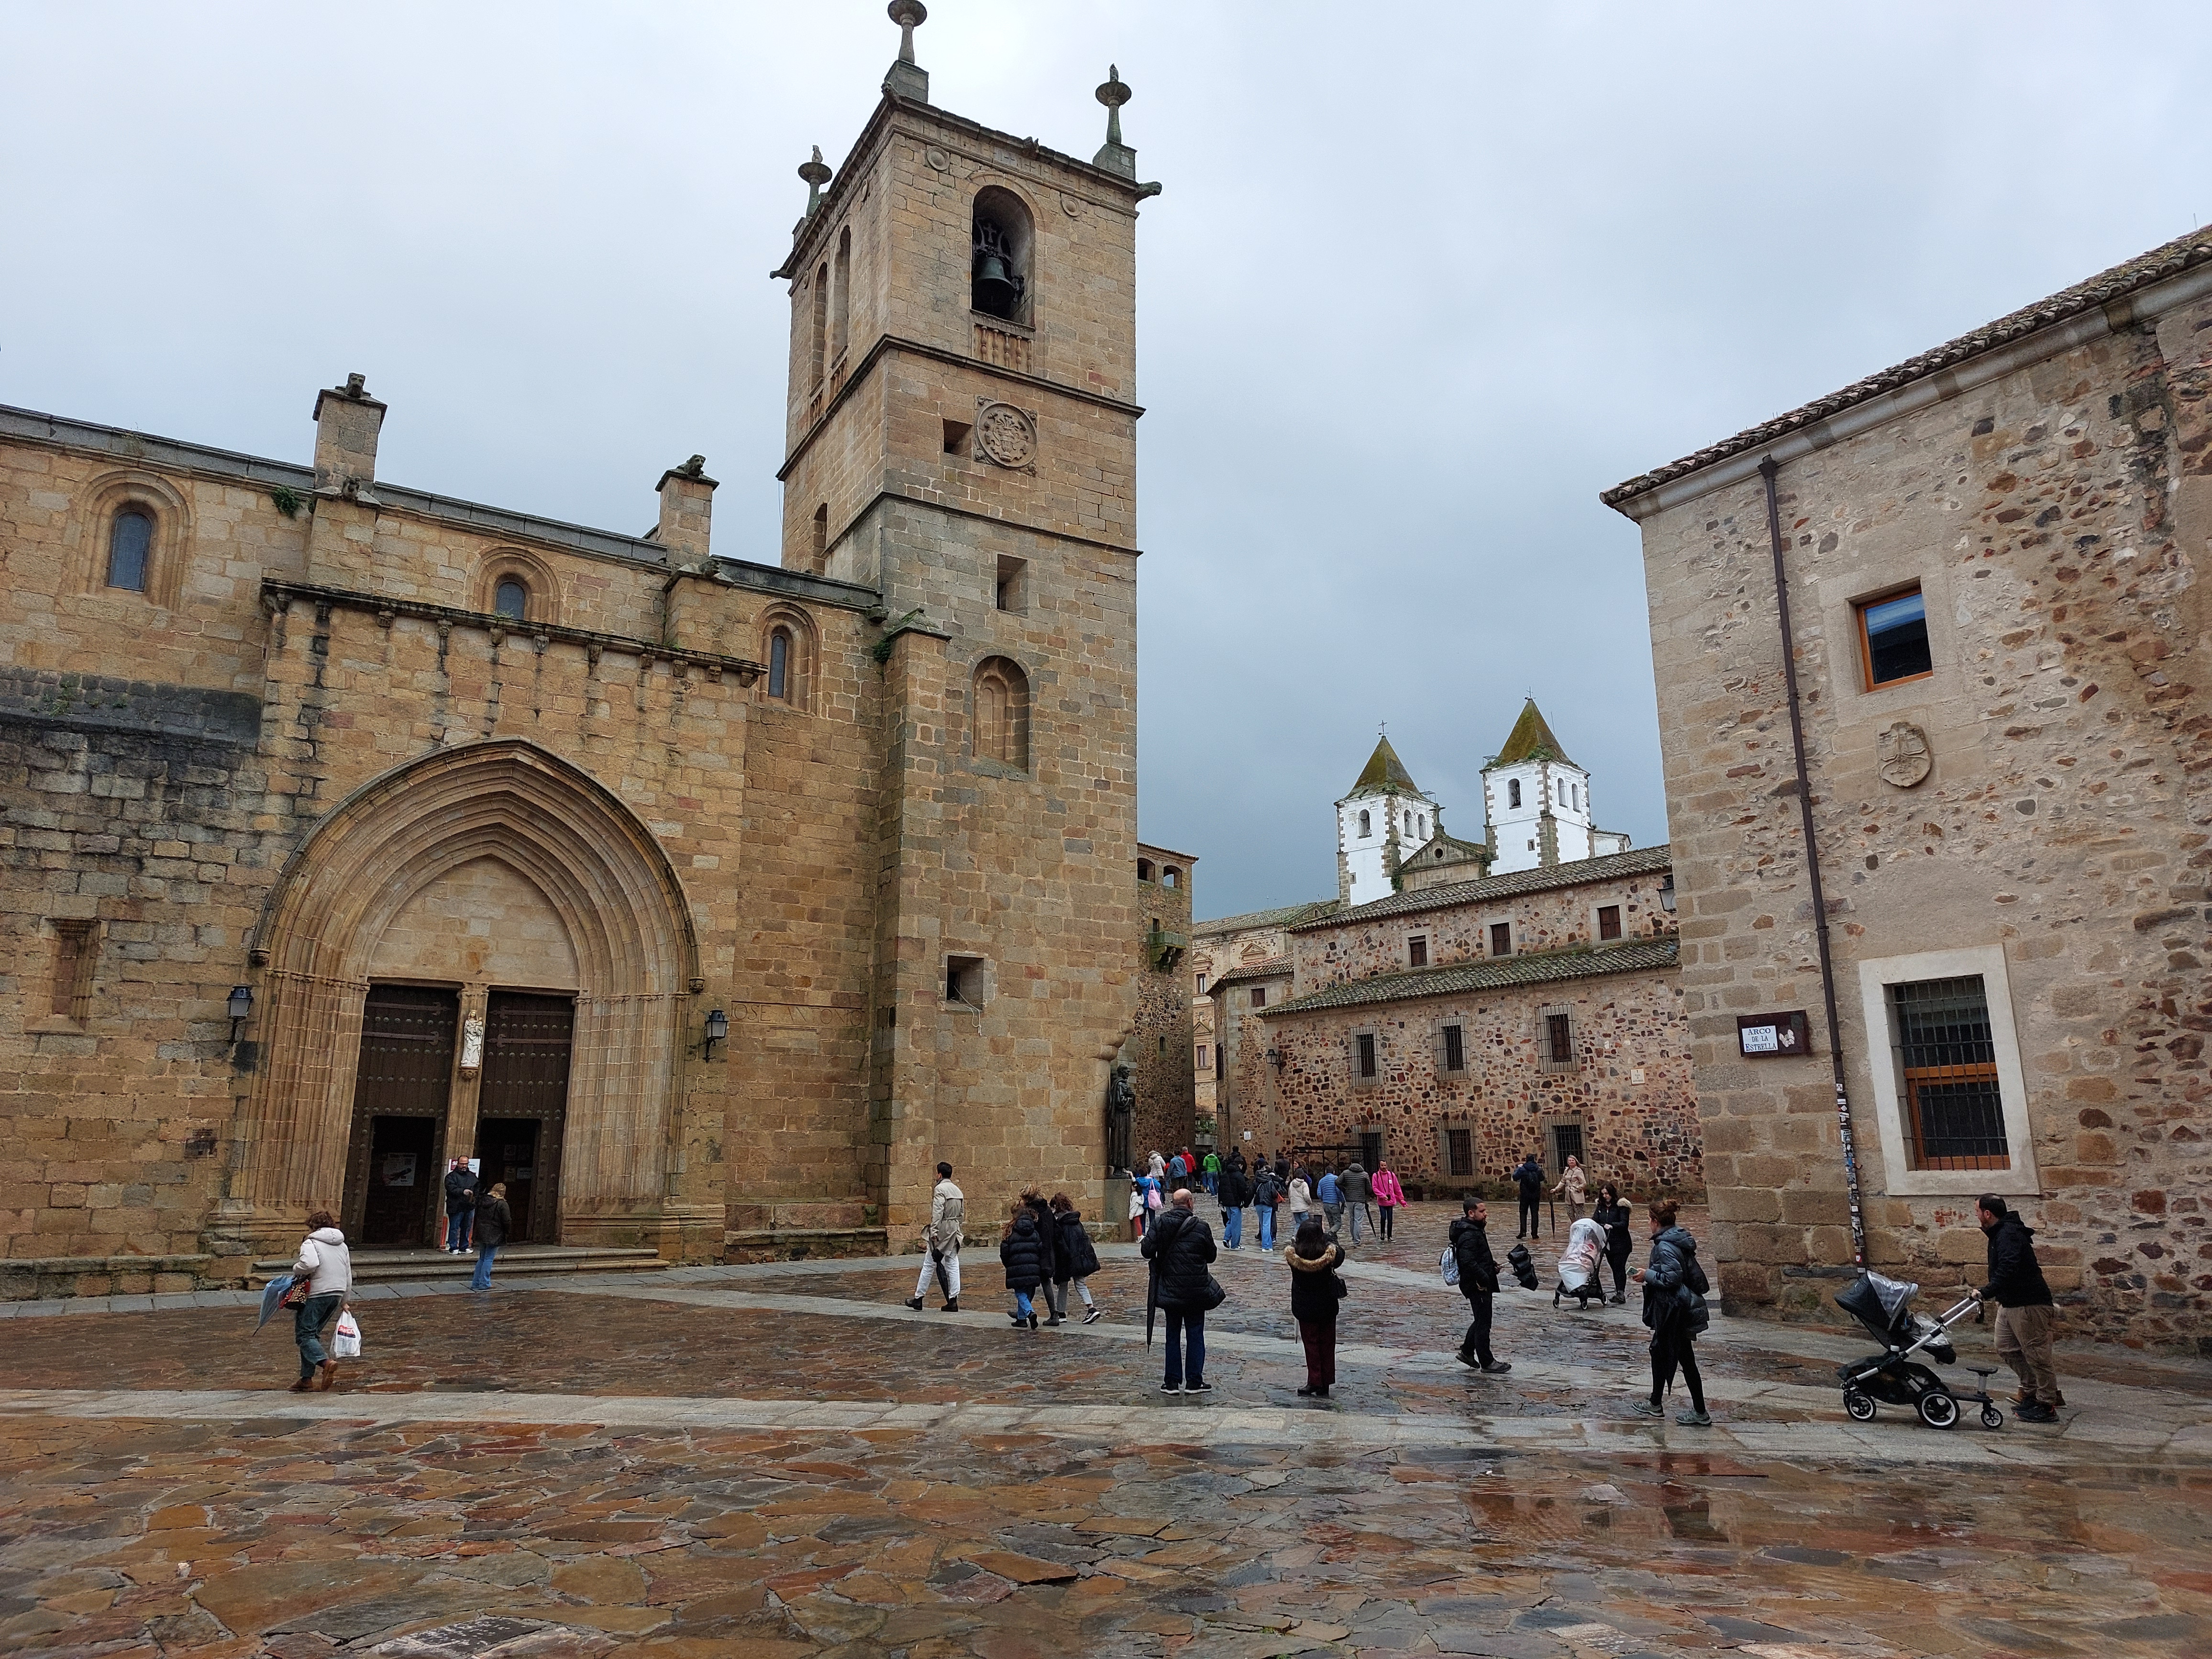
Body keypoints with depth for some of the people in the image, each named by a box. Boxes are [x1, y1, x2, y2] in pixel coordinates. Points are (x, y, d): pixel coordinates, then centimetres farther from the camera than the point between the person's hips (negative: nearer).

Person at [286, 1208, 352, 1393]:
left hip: (317, 1295, -7)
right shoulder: (342, 1245, 17)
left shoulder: (311, 1243, -5)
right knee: (313, 1334, 16)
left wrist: (297, 1270, -5)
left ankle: (326, 1362, -26)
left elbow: (310, 1263, -27)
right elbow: (348, 1276, 20)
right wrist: (344, 1301, 28)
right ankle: (307, 1379, 15)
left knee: (304, 1334, -3)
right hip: (337, 1294, 7)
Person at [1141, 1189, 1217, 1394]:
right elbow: (1211, 1256, 2)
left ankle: (1172, 1382, 14)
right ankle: (1194, 1381, 10)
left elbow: (1147, 1250, -12)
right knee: (1195, 1334, 9)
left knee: (1173, 1334, 12)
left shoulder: (1160, 1224, -8)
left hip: (1169, 1290, 1)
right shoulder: (1202, 1228, -8)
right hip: (1196, 1292, -1)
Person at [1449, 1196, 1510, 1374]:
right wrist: (1484, 1279, -25)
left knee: (1481, 1320, 20)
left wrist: (1492, 1263, 9)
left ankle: (1467, 1351, 31)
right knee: (1483, 1323, 1)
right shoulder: (1468, 1235, -23)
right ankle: (1487, 1362, 12)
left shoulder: (1476, 1229, 12)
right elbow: (1468, 1262, -32)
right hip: (1477, 1286, -10)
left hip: (1481, 1285, 10)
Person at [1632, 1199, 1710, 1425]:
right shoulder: (1678, 1240, 10)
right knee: (1659, 1351, 17)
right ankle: (1656, 1404, 26)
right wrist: (1652, 1270, 13)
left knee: (1686, 1359, -1)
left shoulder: (1665, 1246, -21)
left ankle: (1701, 1413, 7)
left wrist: (1648, 1275, -14)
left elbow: (1672, 1278, -26)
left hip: (1675, 1311, -11)